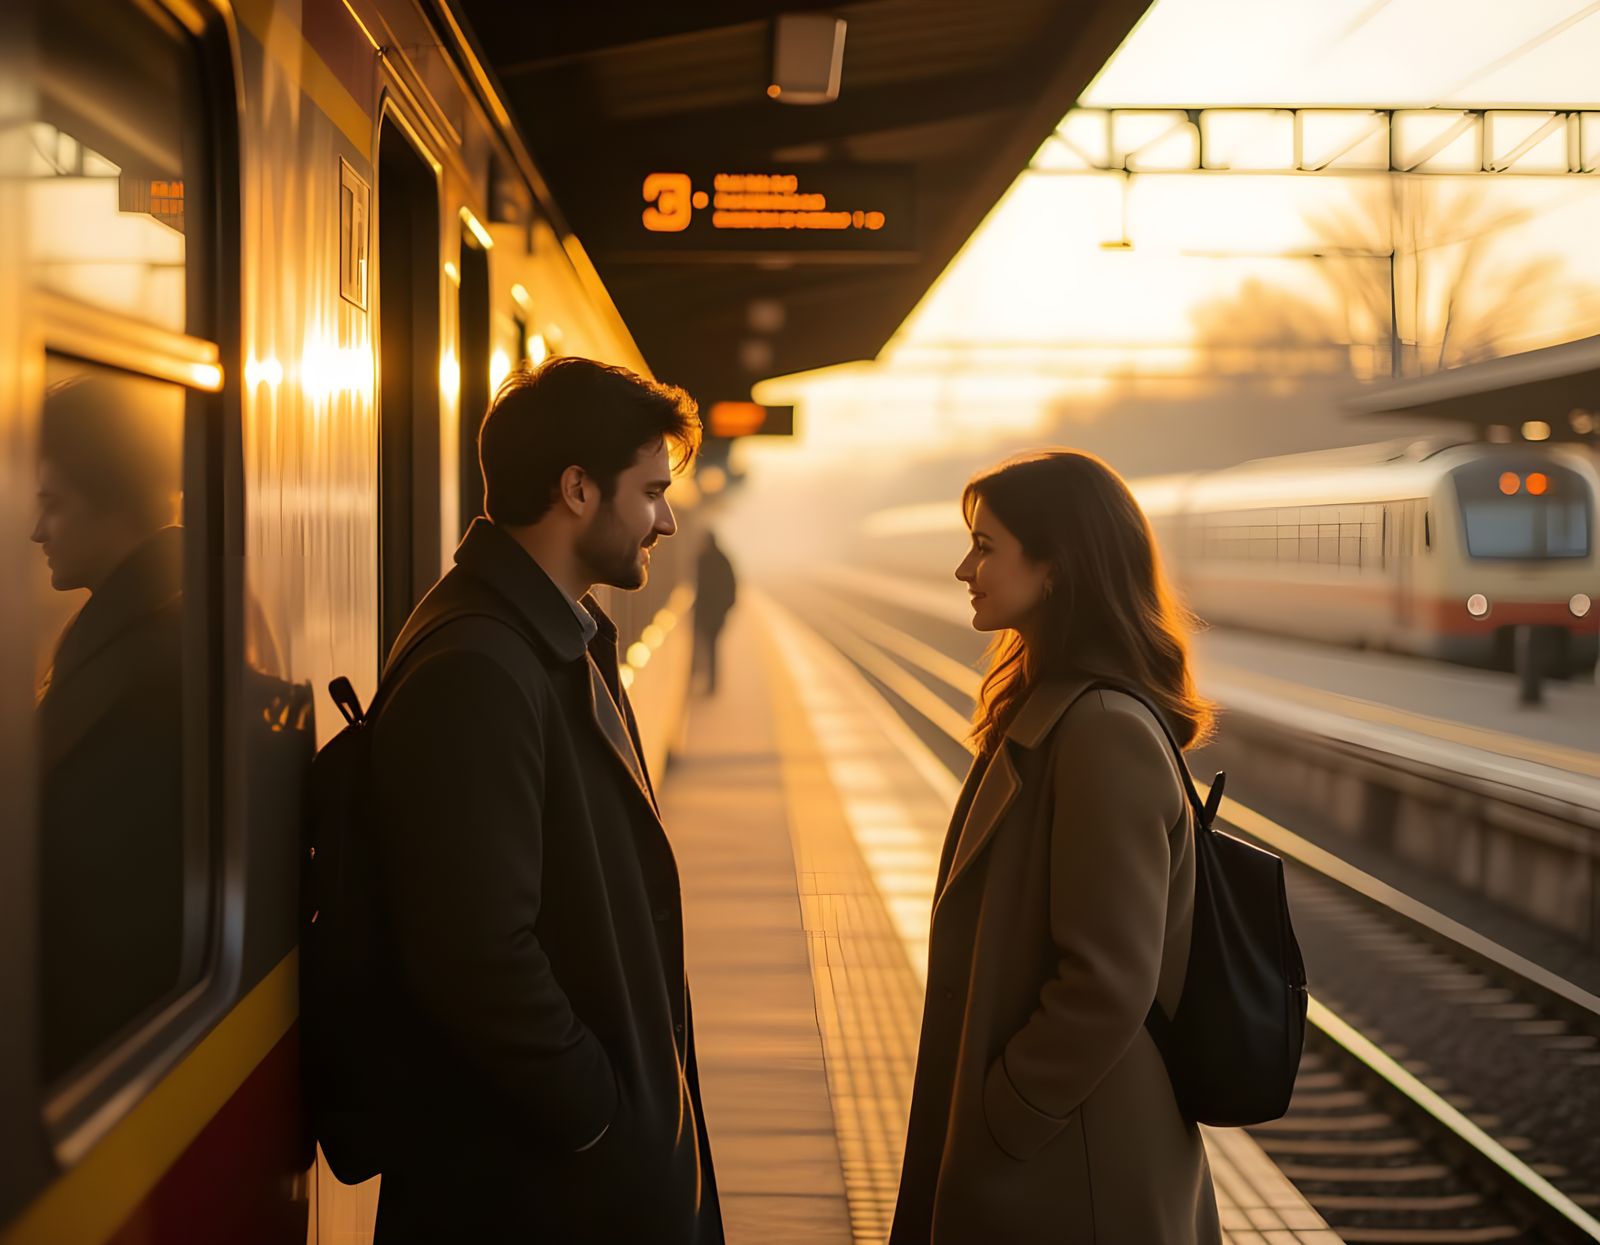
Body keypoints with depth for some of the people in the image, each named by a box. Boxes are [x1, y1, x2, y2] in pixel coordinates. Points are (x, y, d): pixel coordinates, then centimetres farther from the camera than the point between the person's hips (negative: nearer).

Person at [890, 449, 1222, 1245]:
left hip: (1063, 1177, -9)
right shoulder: (1049, 712, 7)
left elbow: (1108, 986, -24)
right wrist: (979, 1117, 14)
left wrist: (994, 1125, -15)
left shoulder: (1101, 733, -22)